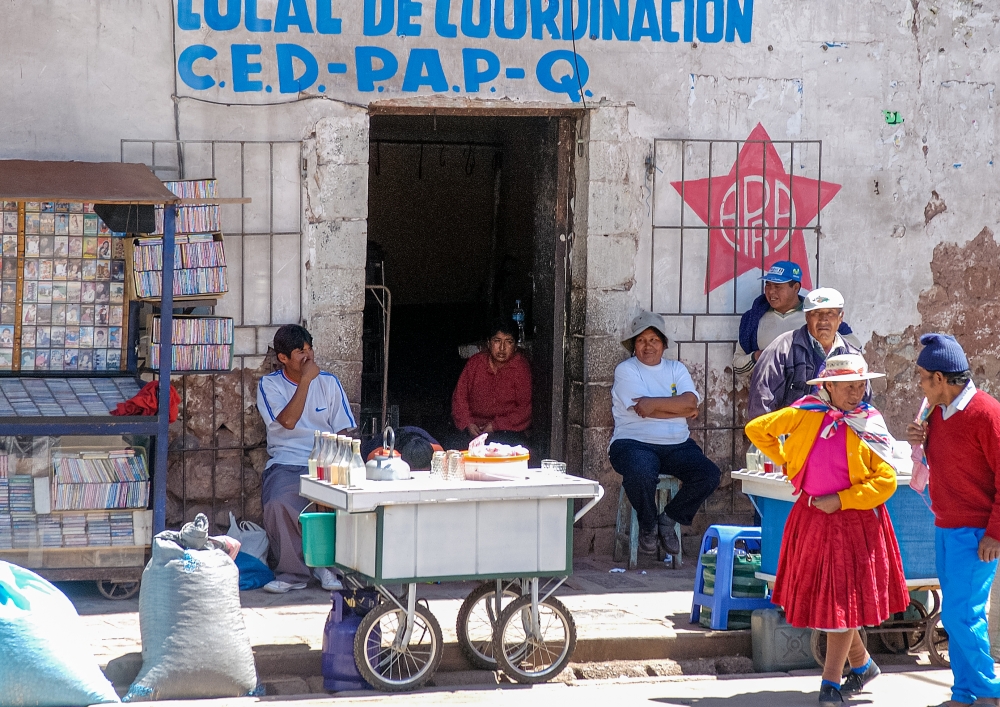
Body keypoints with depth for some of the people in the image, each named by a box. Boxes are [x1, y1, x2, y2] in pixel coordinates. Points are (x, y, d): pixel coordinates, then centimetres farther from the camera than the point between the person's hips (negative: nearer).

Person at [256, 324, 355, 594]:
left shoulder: (328, 382, 11)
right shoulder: (269, 385, 4)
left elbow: (342, 431, 8)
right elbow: (288, 421, -13)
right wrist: (306, 380, -12)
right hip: (286, 463, -1)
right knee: (278, 505, -34)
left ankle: (327, 565, -7)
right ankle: (292, 573, -14)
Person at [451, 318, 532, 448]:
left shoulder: (521, 368, -6)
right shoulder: (475, 363, 6)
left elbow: (526, 409, -9)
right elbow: (459, 396, 9)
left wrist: (496, 426, -16)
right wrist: (467, 424, -8)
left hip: (508, 429, -3)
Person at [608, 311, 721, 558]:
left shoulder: (676, 369, 15)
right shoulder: (626, 370, 2)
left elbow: (691, 402, -5)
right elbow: (651, 411, -11)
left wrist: (654, 403, -15)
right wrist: (680, 408, -4)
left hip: (677, 445, 4)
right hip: (635, 443, -4)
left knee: (709, 474, -21)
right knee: (641, 473, -38)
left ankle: (668, 519, 1)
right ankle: (647, 526, -7)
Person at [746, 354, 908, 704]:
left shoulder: (870, 428, -6)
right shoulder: (807, 413, -1)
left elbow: (886, 482, -11)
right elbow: (757, 429, 10)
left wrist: (841, 500, -15)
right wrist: (787, 462, 11)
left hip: (853, 519, -3)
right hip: (812, 518, 4)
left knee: (842, 598, -3)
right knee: (818, 593, 10)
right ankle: (862, 663, 28)